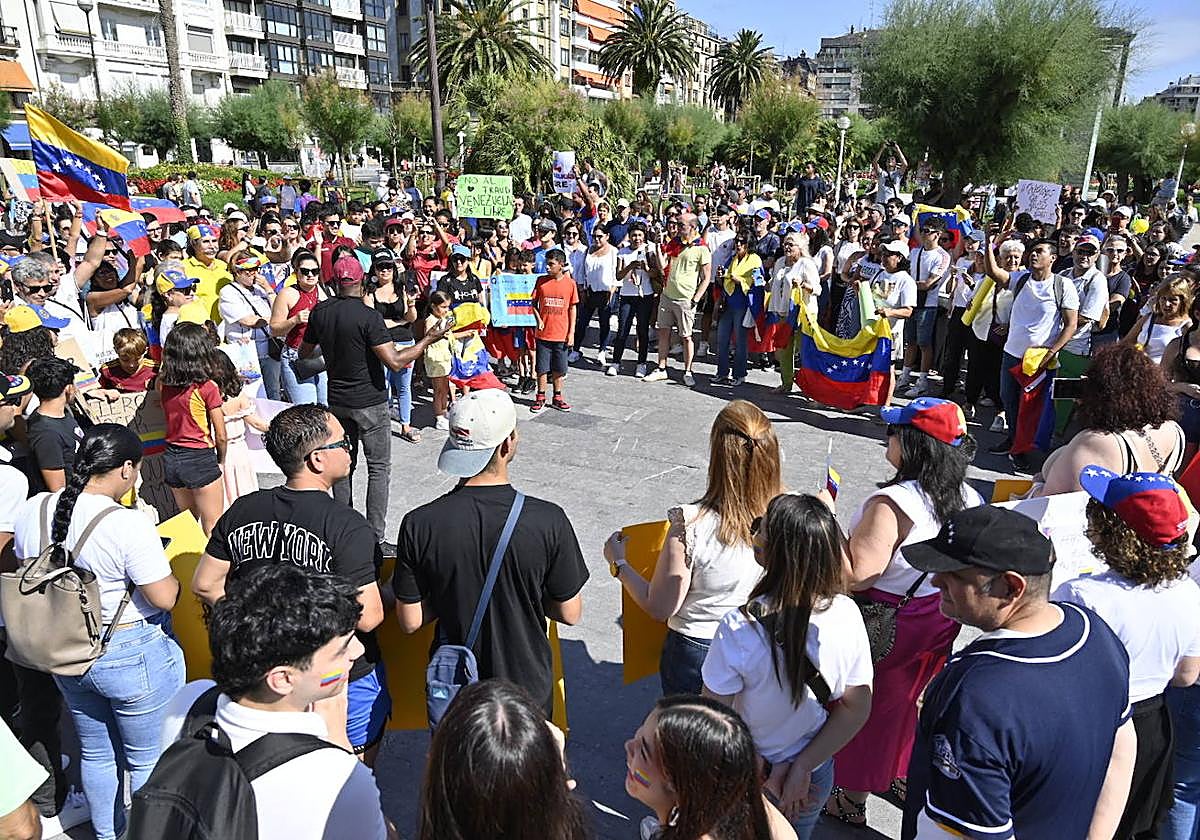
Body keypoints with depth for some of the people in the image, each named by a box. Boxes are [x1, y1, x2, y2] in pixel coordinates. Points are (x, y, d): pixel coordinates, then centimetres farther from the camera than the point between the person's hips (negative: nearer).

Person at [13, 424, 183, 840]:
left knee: (95, 753, 26)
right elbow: (164, 598, -23)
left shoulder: (33, 509, -6)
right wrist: (169, 576, -3)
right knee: (147, 760, 15)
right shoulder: (128, 525, -27)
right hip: (132, 657, -7)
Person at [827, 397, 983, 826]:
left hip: (889, 626, -6)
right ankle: (906, 776, 48)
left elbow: (855, 575, -31)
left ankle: (852, 798, 32)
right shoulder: (969, 498, -8)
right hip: (943, 622, 7)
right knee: (914, 696, 27)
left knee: (868, 706, 13)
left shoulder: (891, 504, -32)